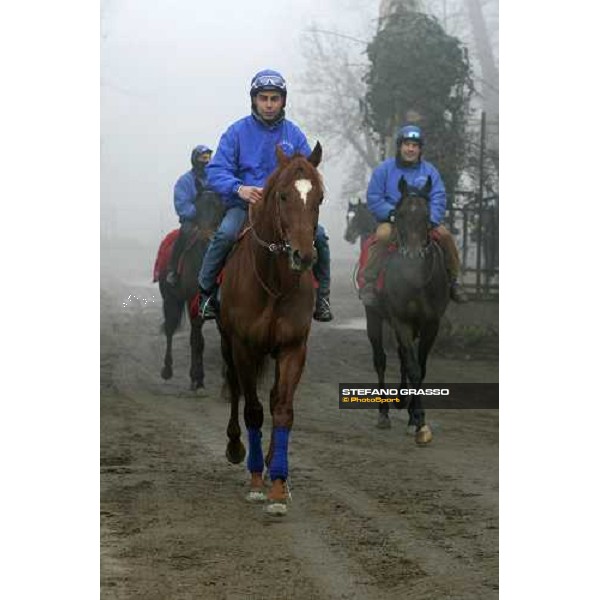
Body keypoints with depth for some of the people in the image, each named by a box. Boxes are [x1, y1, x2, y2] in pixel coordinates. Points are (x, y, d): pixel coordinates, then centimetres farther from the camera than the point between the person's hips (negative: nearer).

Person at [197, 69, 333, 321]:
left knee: (318, 235, -19)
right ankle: (205, 293, -14)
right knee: (225, 234, -32)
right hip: (243, 205, -2)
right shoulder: (237, 132, 0)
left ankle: (321, 296, 1)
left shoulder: (294, 134, 8)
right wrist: (239, 188, -27)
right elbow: (216, 172, -7)